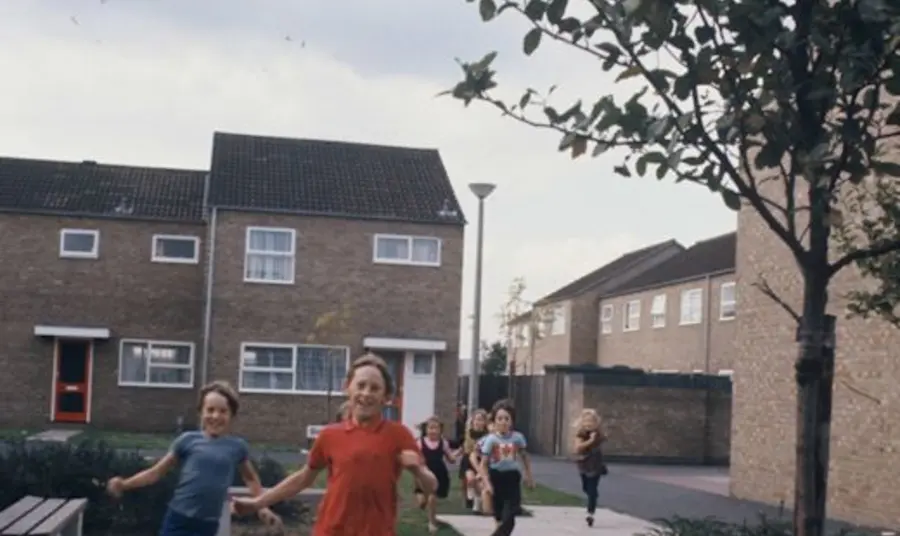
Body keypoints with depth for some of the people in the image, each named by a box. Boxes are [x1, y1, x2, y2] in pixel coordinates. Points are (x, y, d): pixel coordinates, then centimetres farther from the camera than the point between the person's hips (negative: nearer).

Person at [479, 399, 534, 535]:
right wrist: (487, 483, -17)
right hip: (496, 477, -1)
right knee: (499, 515, 11)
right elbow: (484, 464, -9)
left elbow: (525, 457, 14)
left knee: (509, 516, -11)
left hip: (512, 477, 1)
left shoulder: (518, 437, -3)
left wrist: (529, 476, 16)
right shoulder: (491, 439, -11)